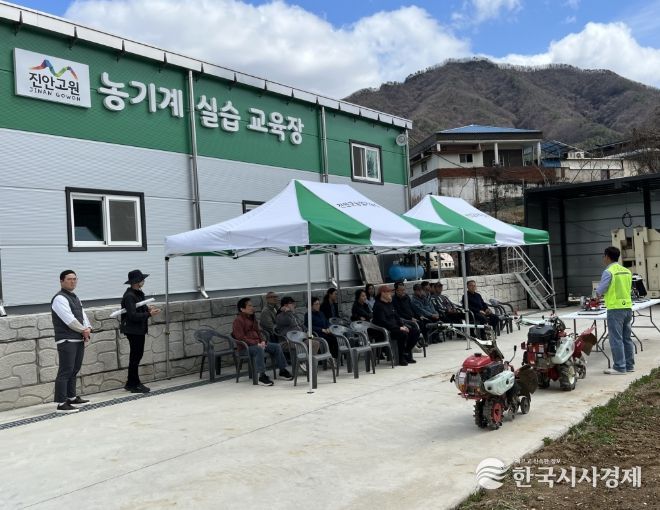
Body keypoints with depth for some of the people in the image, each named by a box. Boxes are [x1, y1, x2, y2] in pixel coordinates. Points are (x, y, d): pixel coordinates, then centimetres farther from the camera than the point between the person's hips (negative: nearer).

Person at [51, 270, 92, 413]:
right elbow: (69, 319, -19)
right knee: (65, 372, -9)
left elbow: (82, 315, 14)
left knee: (74, 370, 18)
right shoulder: (60, 298, -12)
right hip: (66, 341, -9)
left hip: (79, 339, 9)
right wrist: (84, 330, -8)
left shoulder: (75, 298, 18)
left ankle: (72, 397, 30)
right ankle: (61, 403, -7)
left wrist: (88, 329, -4)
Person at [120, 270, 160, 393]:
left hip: (140, 329, 9)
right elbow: (132, 315, -23)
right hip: (133, 330, -9)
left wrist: (148, 308, -1)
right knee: (135, 356, -1)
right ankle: (133, 384, 10)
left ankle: (132, 383, 24)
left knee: (137, 355, 14)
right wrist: (149, 314, -22)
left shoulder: (139, 293, 10)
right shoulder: (129, 296, -18)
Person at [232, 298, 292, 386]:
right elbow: (241, 338, -18)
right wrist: (256, 344, -22)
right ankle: (262, 376, -39)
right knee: (259, 349, -39)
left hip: (258, 343, 9)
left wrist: (263, 341, 2)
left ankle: (282, 371, 6)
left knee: (276, 346, -3)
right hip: (246, 346, -9)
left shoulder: (252, 318, 19)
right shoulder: (238, 321, -10)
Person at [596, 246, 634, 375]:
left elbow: (599, 290, -10)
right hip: (628, 307, 7)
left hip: (615, 309, -7)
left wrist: (599, 294, 13)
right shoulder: (627, 271, 10)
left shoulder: (608, 272, -12)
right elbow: (628, 289, 17)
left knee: (616, 339, -2)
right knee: (627, 338, 14)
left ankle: (619, 367, 0)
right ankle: (629, 365, 20)